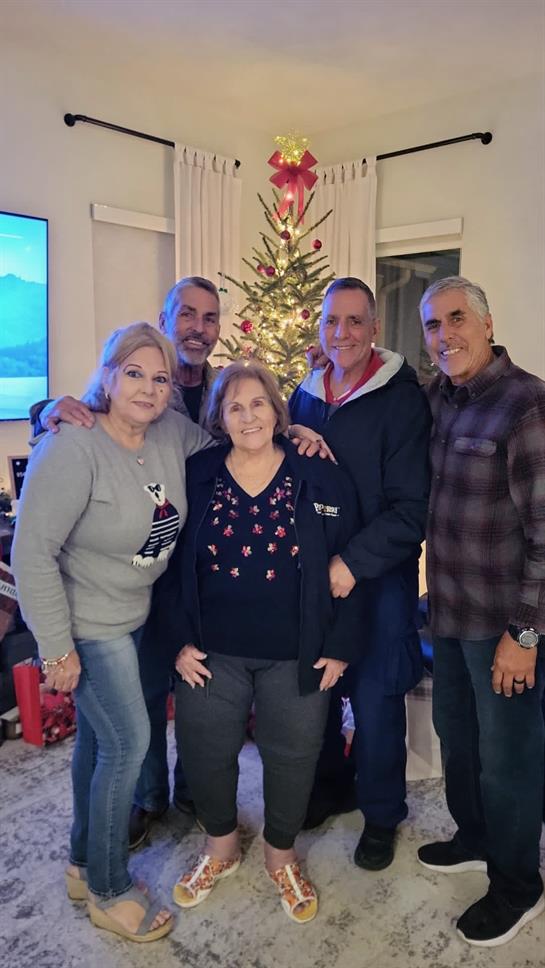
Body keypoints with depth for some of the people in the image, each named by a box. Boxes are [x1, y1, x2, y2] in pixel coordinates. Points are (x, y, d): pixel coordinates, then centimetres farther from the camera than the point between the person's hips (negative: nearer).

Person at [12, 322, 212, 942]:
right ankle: (109, 891, 24)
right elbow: (33, 551, -23)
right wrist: (57, 647, -20)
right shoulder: (72, 448, -25)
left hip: (134, 616, 7)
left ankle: (84, 863, 43)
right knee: (128, 741, -1)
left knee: (98, 736, 20)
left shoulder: (173, 432, -7)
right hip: (87, 623, -7)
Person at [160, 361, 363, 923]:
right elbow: (171, 566, 4)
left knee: (291, 757, 13)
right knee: (206, 755, 13)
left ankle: (281, 854, 43)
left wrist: (339, 646, -4)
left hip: (296, 658, -1)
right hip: (212, 653, 1)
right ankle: (221, 846, 44)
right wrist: (180, 640, -1)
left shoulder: (321, 480, -5)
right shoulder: (195, 478, -2)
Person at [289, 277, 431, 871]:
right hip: (311, 572, 5)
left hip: (378, 578, -4)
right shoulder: (306, 395, 5)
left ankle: (382, 815, 31)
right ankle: (330, 785, 42)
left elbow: (411, 507, -15)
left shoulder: (403, 399, -12)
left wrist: (354, 563, -21)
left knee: (374, 698, 6)